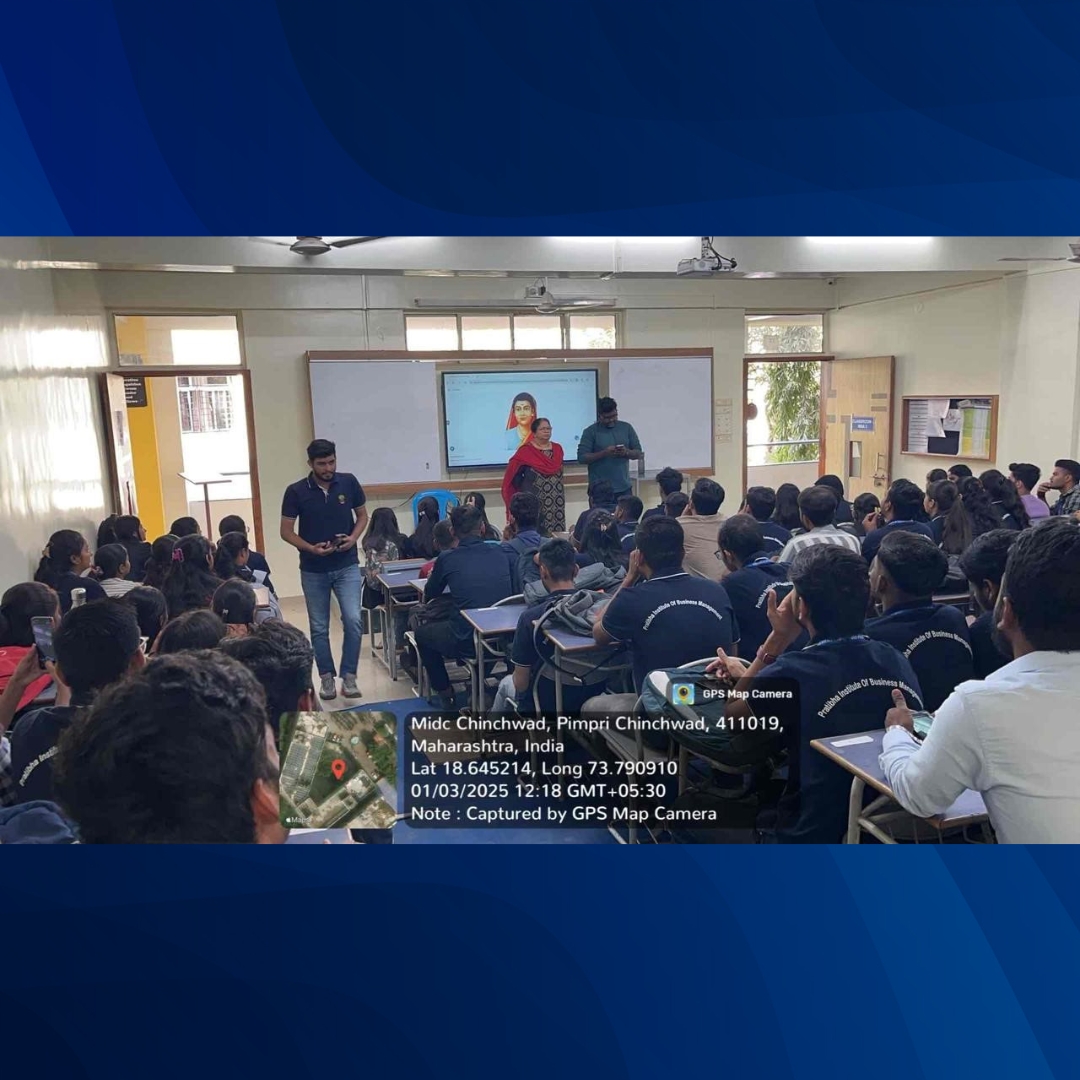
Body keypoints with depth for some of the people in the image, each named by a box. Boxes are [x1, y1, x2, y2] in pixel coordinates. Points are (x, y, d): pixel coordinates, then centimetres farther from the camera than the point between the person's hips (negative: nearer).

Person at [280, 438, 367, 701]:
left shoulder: (349, 482, -5)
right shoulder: (296, 491, -9)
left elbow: (362, 515, 8)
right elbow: (286, 531, -3)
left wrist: (353, 538, -11)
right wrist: (310, 548, -19)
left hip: (347, 566, 0)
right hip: (313, 570, 0)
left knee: (353, 620, -11)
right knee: (319, 627, 8)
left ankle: (349, 676, 3)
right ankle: (327, 678, 22)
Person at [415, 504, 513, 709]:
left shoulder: (447, 559, -6)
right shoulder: (500, 554, 2)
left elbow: (430, 595, 12)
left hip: (466, 644, -4)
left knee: (422, 632, 27)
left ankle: (444, 692, 31)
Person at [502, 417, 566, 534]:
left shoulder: (557, 449, 10)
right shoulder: (525, 451, -7)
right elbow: (513, 475, -7)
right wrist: (525, 488, -1)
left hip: (556, 501, 5)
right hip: (534, 501, -5)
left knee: (556, 533, 4)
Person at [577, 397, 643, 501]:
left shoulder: (626, 428, 8)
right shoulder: (591, 431, -3)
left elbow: (638, 453, 10)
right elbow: (582, 457, -9)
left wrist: (626, 452, -12)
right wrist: (604, 453, -21)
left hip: (623, 487, 4)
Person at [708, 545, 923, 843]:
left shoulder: (790, 673, -25)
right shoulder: (898, 661, -7)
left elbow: (734, 721, -5)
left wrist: (778, 637, -7)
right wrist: (749, 674, 20)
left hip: (817, 835, -6)